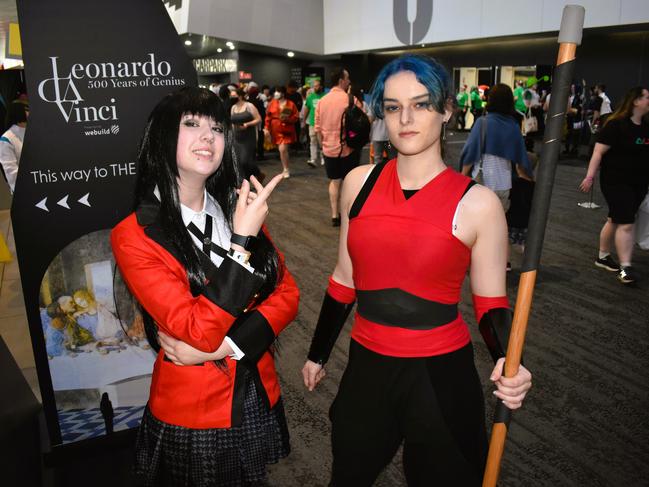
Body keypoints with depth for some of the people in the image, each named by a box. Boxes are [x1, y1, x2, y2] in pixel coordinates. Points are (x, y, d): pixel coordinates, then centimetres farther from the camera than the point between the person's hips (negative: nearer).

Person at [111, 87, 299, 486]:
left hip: (259, 397, 5)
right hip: (192, 412, -4)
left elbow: (286, 293, -5)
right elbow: (199, 332, -24)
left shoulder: (238, 210, -1)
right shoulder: (135, 236, -17)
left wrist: (225, 345, -18)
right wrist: (242, 240, -27)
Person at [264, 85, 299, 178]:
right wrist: (266, 128, -2)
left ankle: (286, 170, 4)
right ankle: (285, 170, 19)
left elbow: (296, 117, -2)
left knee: (283, 149, -13)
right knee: (282, 150, 6)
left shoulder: (291, 104, -4)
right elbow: (268, 116, 4)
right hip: (276, 131, 3)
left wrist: (288, 118, -18)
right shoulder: (272, 103, 3)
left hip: (286, 131, -3)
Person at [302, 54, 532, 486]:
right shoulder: (359, 183, -3)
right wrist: (318, 354, 14)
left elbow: (491, 303, -4)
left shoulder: (477, 203, -12)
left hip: (441, 374, -3)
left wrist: (508, 362, -24)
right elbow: (345, 279, 6)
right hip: (366, 369, 4)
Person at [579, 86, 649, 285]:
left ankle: (603, 256, 29)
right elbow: (599, 151, -15)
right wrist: (590, 176, -21)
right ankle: (625, 268, -6)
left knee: (615, 220, 16)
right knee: (626, 224, -11)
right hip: (616, 182, -7)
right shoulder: (616, 125, -13)